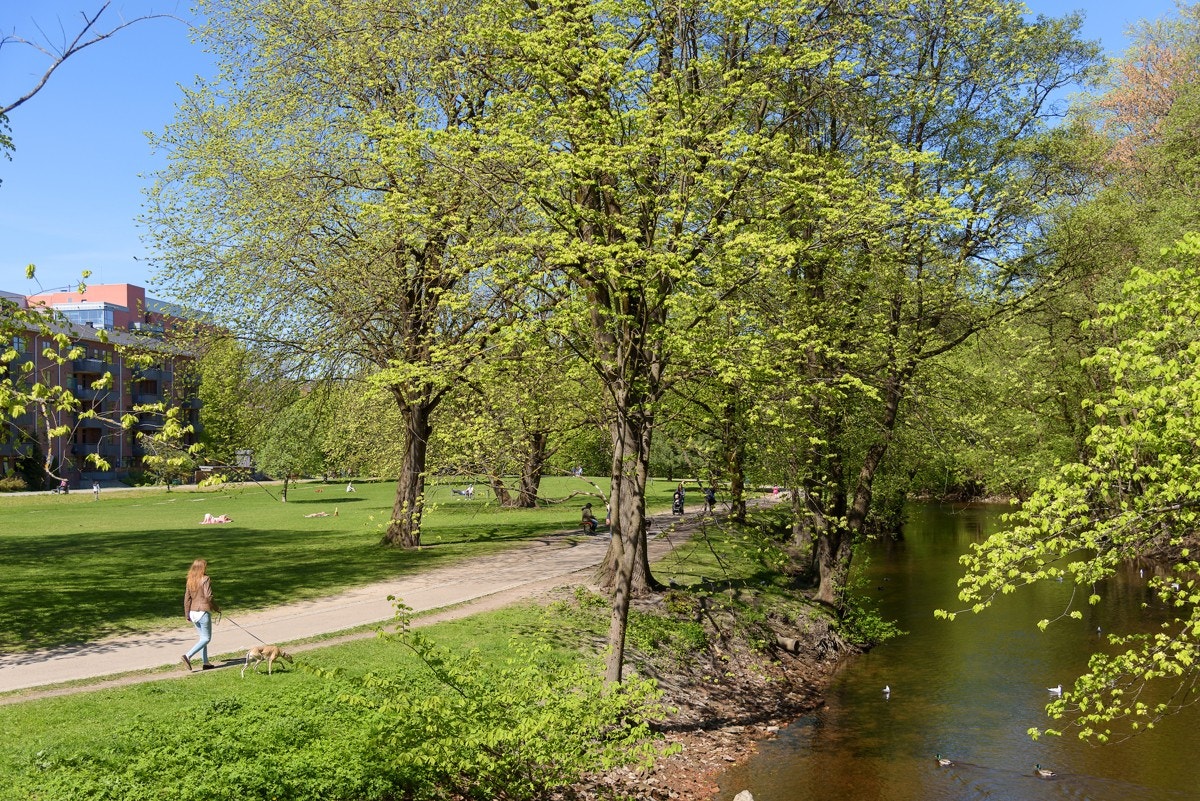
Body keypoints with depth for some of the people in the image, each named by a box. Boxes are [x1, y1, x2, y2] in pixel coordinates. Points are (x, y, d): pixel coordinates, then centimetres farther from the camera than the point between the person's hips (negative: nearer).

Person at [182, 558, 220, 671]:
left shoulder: (190, 581, 8)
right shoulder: (205, 579, -12)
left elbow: (187, 598, 8)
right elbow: (208, 596, -16)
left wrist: (187, 614, 13)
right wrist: (216, 608, -3)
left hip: (193, 612, 7)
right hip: (203, 612, -7)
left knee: (202, 637, 16)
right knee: (206, 638, 1)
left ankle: (205, 662, 17)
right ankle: (188, 656, -13)